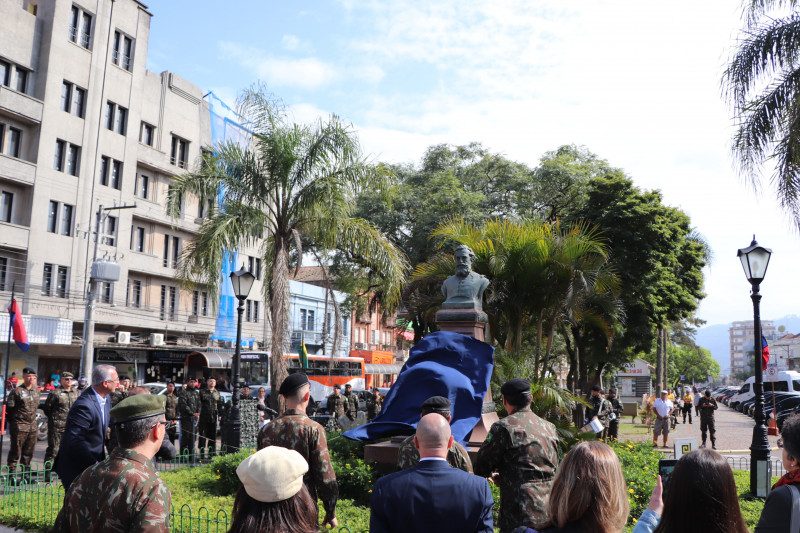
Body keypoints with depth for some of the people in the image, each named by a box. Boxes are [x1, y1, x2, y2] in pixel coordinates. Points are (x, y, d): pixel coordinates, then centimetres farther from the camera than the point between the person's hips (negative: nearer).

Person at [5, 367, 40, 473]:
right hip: (19, 427, -6)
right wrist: (13, 422, -4)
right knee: (15, 452, -1)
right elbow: (9, 408, -6)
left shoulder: (36, 390, 11)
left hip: (32, 426, 6)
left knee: (29, 452, 11)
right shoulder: (16, 391, -8)